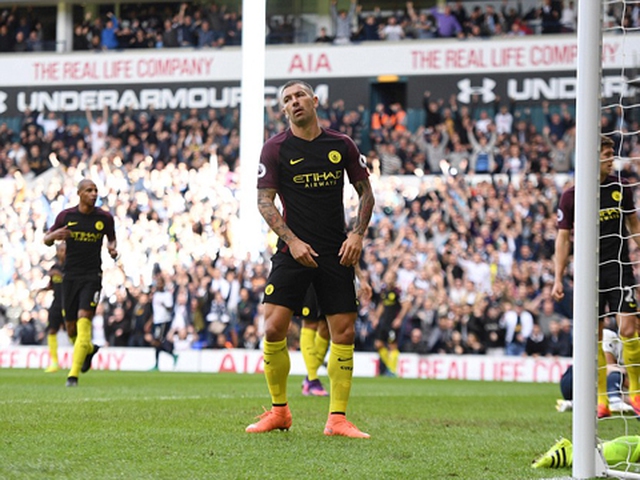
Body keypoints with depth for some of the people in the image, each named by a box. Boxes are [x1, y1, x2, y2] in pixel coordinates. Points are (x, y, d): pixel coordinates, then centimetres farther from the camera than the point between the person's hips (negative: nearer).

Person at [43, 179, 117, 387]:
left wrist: (113, 248, -7)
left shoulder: (105, 218, 0)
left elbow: (111, 239, 17)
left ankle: (73, 374, -19)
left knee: (83, 321, -18)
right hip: (70, 276, 2)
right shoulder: (66, 216, 1)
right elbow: (46, 239, 8)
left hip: (92, 276, -2)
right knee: (71, 328, 7)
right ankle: (89, 349, 42)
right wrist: (54, 235, -15)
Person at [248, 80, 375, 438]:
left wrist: (357, 235, -2)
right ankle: (279, 411, 5)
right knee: (274, 328, -12)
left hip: (336, 253, 2)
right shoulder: (276, 148, 0)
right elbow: (265, 201, 0)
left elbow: (366, 192, 13)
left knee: (344, 332, -3)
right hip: (294, 249, -1)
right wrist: (292, 241, -12)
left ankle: (337, 419, 5)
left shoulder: (342, 145, 6)